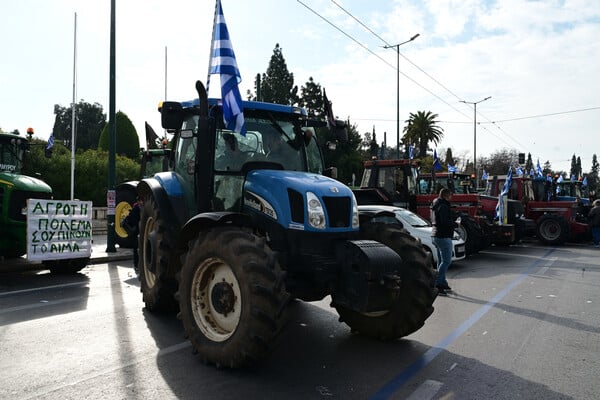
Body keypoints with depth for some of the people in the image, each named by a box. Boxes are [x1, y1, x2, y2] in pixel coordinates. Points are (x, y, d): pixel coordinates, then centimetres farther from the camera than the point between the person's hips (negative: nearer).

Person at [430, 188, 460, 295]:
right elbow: (445, 222, -24)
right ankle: (437, 284, -12)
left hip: (436, 235, 10)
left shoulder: (435, 206, 16)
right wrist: (456, 225, -6)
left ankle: (443, 283, 21)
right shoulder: (443, 206, -15)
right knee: (446, 261, -9)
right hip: (443, 236, -10)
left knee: (441, 260, 15)